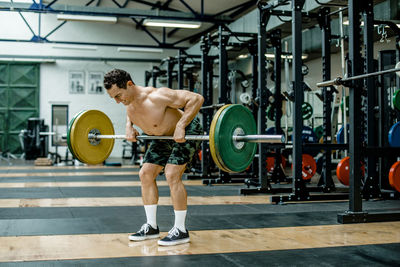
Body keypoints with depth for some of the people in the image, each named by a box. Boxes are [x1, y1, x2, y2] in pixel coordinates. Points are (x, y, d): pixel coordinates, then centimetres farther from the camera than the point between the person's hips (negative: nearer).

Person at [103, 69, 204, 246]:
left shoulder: (156, 97, -35)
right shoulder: (129, 102, -11)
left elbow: (196, 99, -34)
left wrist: (180, 126, -39)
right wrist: (129, 126, -3)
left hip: (186, 132, -8)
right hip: (163, 137, 8)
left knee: (172, 175, -20)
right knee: (145, 174, 2)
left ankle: (180, 231, -9)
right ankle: (151, 227, 12)